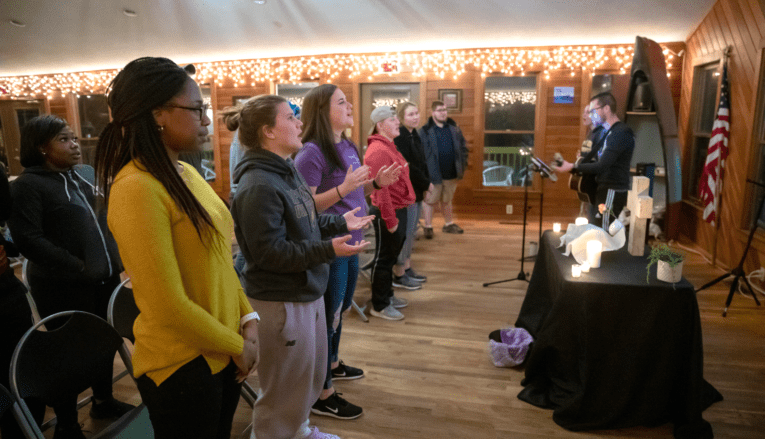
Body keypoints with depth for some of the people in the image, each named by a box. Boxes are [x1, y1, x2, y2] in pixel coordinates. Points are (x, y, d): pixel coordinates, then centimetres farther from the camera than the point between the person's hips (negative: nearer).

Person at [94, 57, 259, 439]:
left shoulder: (187, 173, 4)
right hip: (181, 367, -7)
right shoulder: (136, 188, -22)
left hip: (223, 353, 8)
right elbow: (169, 306, -23)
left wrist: (248, 318, 0)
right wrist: (237, 346, -11)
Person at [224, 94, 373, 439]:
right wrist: (329, 249, -30)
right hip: (281, 302, -10)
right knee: (285, 390, 9)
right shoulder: (259, 186, -24)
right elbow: (271, 253, -27)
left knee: (311, 376, 27)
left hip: (306, 292, 10)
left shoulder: (286, 172, 7)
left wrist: (340, 223, 10)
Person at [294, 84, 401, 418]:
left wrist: (376, 183, 4)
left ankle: (332, 364, 45)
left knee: (340, 309, 23)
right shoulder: (311, 152, -17)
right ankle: (321, 395, 18)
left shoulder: (348, 147, 8)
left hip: (350, 243, 9)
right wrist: (343, 188, -29)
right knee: (328, 316, 2)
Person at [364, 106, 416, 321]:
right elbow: (380, 189, -24)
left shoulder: (388, 146, 14)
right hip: (388, 213, -10)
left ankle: (387, 296, 35)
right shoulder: (378, 151, -20)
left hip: (398, 210, 10)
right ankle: (379, 306, 15)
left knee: (391, 256, 20)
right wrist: (390, 220, -23)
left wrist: (398, 215, 16)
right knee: (384, 258, 2)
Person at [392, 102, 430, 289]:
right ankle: (399, 275, 6)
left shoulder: (413, 135, 15)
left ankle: (407, 269, 25)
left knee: (411, 231, 15)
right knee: (404, 232, -4)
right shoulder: (399, 137, -15)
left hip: (416, 191, 10)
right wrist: (426, 183, -12)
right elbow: (406, 167, -21)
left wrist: (425, 184, 2)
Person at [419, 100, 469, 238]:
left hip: (451, 174, 4)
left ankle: (449, 224, 33)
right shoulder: (424, 131, -7)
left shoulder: (454, 129, 8)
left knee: (446, 200, 19)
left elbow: (463, 148, 13)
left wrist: (462, 165, 6)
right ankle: (428, 226, 17)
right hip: (433, 174, -4)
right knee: (430, 200, 5)